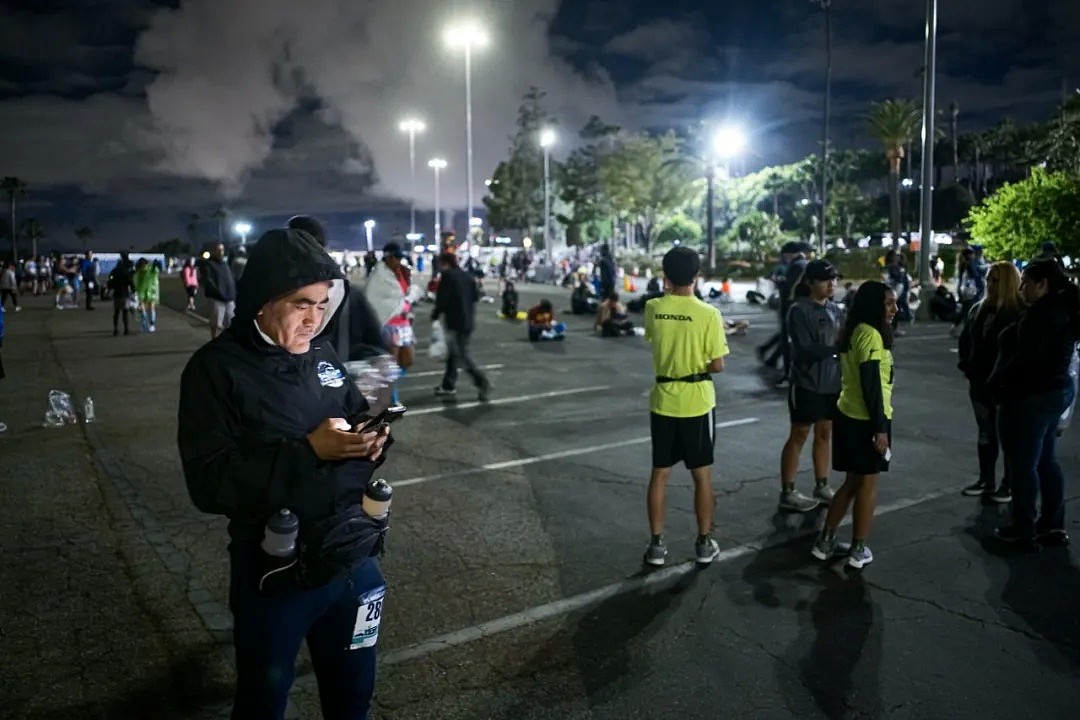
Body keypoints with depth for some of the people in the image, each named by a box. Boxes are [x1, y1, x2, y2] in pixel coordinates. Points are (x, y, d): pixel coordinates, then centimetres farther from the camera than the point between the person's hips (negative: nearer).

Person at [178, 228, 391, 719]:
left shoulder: (322, 355, 4)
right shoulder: (217, 370, -13)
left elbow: (355, 417, 15)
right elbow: (209, 485, -20)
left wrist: (371, 439, -9)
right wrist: (309, 450, -27)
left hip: (355, 563, 5)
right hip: (276, 578, -5)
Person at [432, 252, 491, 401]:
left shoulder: (448, 277, -10)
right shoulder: (467, 276, 13)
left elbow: (442, 300, -14)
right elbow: (476, 295, 15)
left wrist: (435, 316, -1)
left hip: (455, 321, -8)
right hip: (468, 321, 8)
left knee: (462, 355, -6)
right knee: (453, 353, 17)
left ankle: (482, 381, -17)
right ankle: (448, 385, 24)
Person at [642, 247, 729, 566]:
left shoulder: (653, 308, -4)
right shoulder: (708, 314, -14)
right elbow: (717, 365, -11)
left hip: (663, 401, 3)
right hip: (697, 401, -2)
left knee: (659, 473, 11)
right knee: (702, 474, 10)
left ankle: (656, 543, 17)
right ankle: (704, 543, 20)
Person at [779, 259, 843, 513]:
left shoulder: (835, 309, 9)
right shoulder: (799, 311, -12)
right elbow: (805, 350, -20)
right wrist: (836, 348, -27)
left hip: (833, 382, 7)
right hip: (807, 384, -6)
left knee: (825, 433, 14)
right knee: (799, 436, 1)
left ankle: (822, 486, 27)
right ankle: (787, 493, 9)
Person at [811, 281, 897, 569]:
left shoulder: (853, 331, 12)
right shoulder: (871, 334, -17)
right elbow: (871, 386, -21)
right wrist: (880, 427, -18)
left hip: (847, 415, 9)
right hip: (866, 420, -9)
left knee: (853, 481, 16)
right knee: (868, 483, 5)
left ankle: (825, 542, 21)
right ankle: (858, 550, 14)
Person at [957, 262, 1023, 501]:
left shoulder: (1018, 314, -14)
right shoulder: (979, 309, 7)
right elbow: (965, 340, 15)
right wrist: (967, 367, 4)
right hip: (980, 383, 7)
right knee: (985, 433, 15)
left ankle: (1010, 484, 17)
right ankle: (986, 481, 26)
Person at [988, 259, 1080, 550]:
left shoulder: (1041, 313, -20)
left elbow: (1026, 357, -26)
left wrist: (997, 382, -14)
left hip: (1032, 396, -10)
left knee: (1023, 464, -1)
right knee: (1046, 461, 18)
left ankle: (1024, 530, 7)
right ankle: (1053, 525, 26)